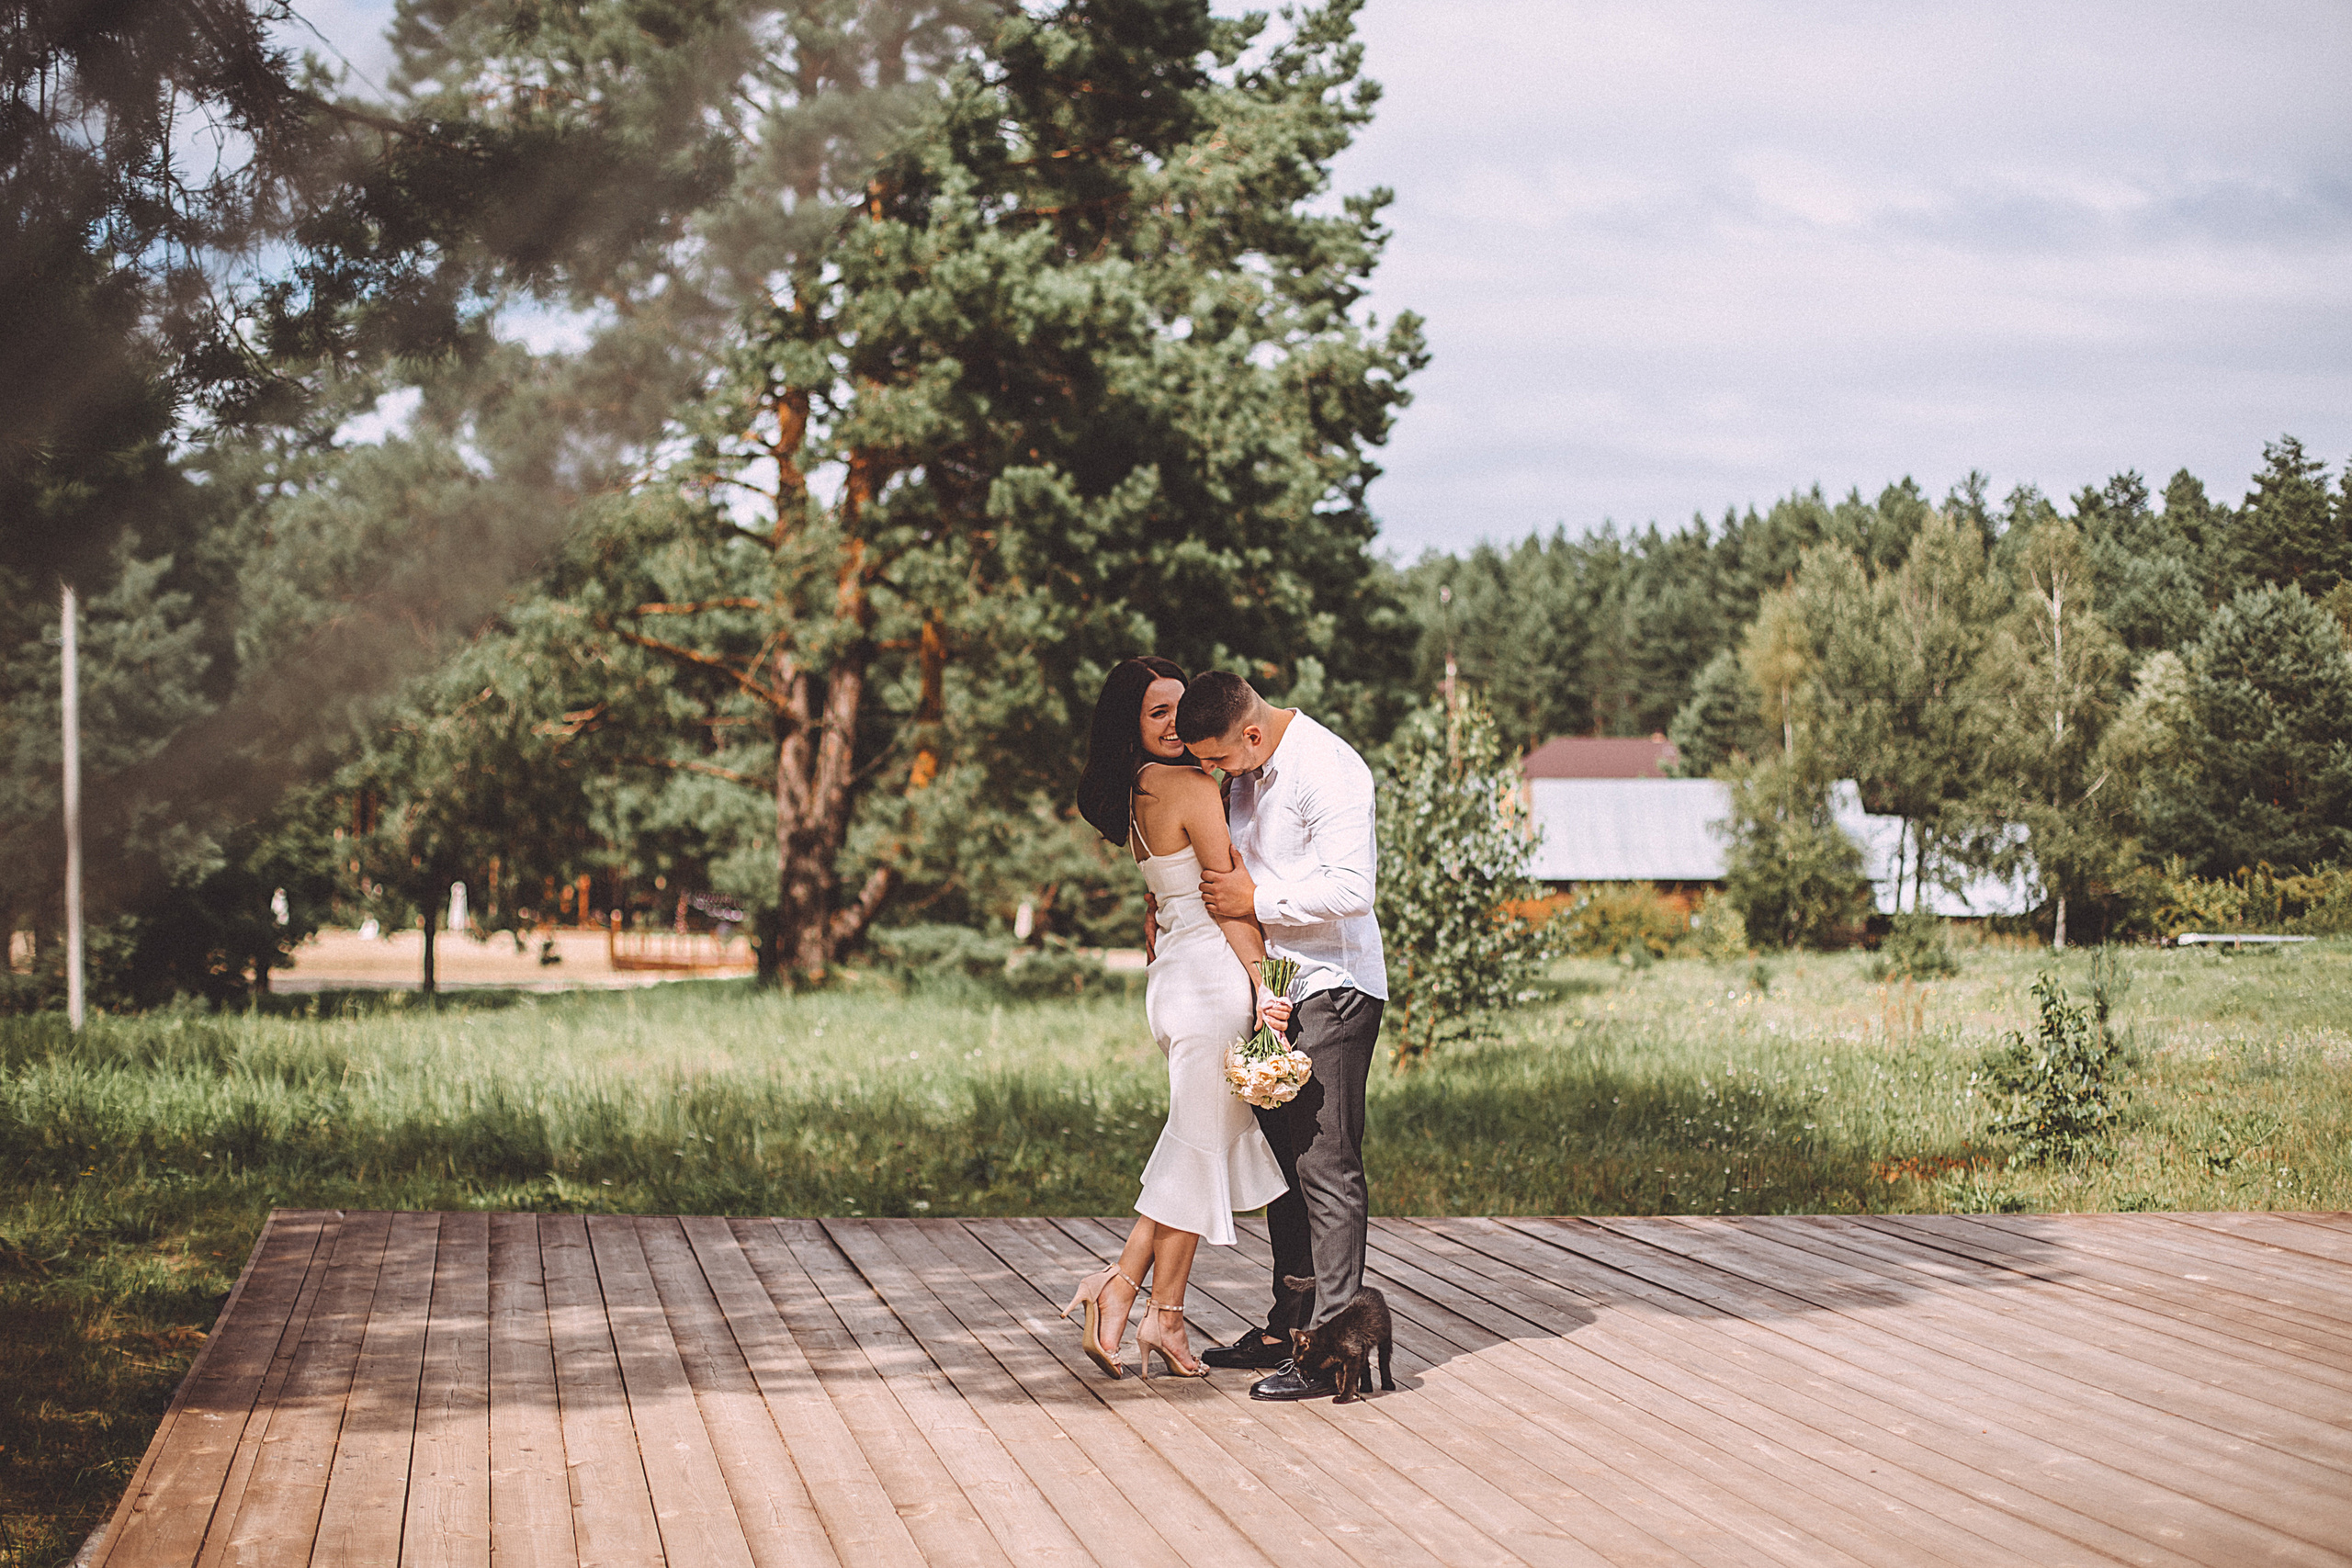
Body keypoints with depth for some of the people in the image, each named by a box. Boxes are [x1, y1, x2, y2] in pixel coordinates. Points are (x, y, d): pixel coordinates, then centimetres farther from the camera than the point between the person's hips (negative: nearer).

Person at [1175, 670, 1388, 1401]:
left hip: (1332, 990, -9)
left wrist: (1255, 898, -17)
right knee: (1284, 1162, 13)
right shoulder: (1248, 772, 12)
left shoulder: (1327, 770, -17)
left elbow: (1350, 888, -24)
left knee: (1326, 1165, -9)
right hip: (1277, 989, 9)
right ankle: (1287, 1327, 21)